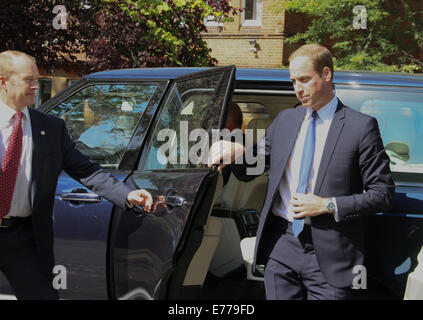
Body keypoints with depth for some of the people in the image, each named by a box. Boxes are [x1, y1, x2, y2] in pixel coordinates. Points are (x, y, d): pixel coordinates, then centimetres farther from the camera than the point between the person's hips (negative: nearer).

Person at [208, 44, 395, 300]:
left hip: (328, 254, -4)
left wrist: (328, 205, -14)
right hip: (281, 245, 4)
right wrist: (238, 152, -8)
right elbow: (249, 172, 15)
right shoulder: (285, 120, 12)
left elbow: (383, 194, -5)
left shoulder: (361, 127, -4)